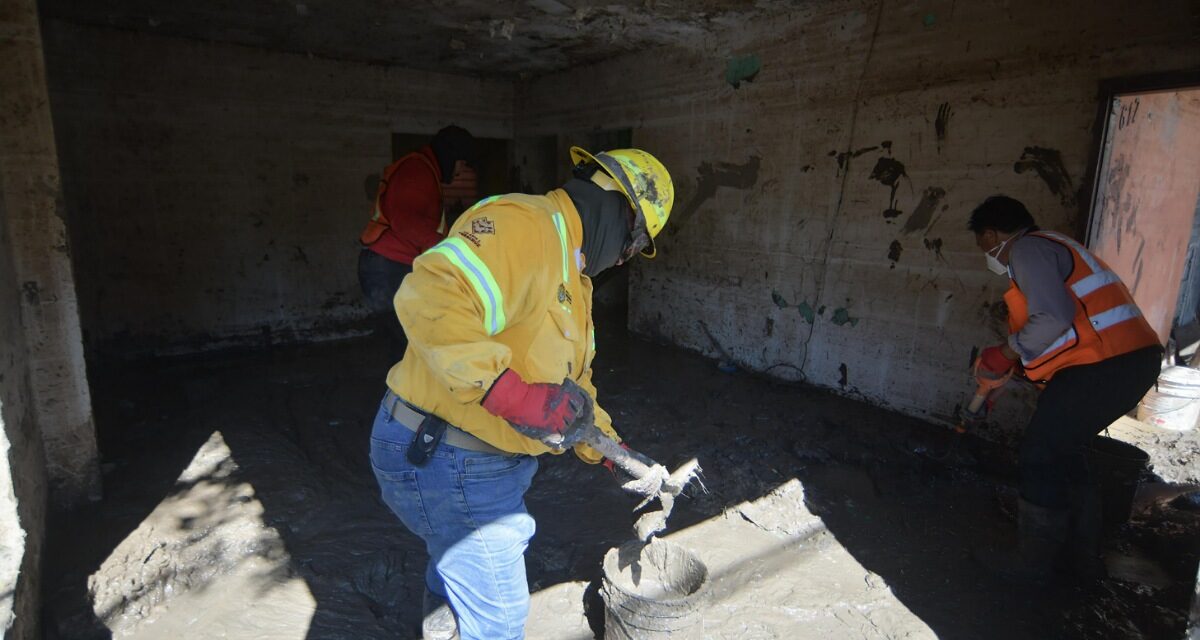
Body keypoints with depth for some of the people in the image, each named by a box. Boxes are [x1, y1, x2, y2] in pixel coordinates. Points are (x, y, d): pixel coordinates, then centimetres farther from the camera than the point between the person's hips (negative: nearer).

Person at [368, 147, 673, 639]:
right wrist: (513, 395, -36)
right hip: (449, 463, -10)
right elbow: (429, 298, -36)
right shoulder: (527, 225, -20)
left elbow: (570, 379, 21)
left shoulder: (569, 268, 15)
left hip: (484, 460, 10)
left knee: (456, 578, 31)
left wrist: (608, 445, 20)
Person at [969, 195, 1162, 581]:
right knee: (1065, 452, 19)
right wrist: (1016, 362, 21)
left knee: (1040, 458, -2)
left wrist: (1007, 354, -9)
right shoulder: (1047, 247, 23)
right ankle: (1082, 556, 28)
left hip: (1103, 364, -10)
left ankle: (1034, 561, 10)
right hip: (1132, 360, 10)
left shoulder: (1025, 249, -9)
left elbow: (1053, 317, -22)